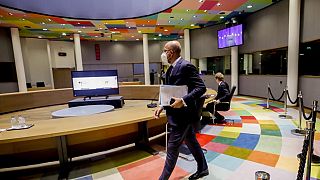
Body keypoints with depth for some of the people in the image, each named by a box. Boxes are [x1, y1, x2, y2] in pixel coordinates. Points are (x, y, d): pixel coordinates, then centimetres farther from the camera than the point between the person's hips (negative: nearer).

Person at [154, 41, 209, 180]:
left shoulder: (186, 66, -17)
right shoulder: (171, 68, 11)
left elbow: (201, 88, -20)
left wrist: (183, 100, -30)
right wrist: (162, 106, 5)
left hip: (183, 114, -9)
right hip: (177, 113, 9)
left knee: (172, 147, 3)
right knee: (191, 141, 21)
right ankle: (202, 169, 41)